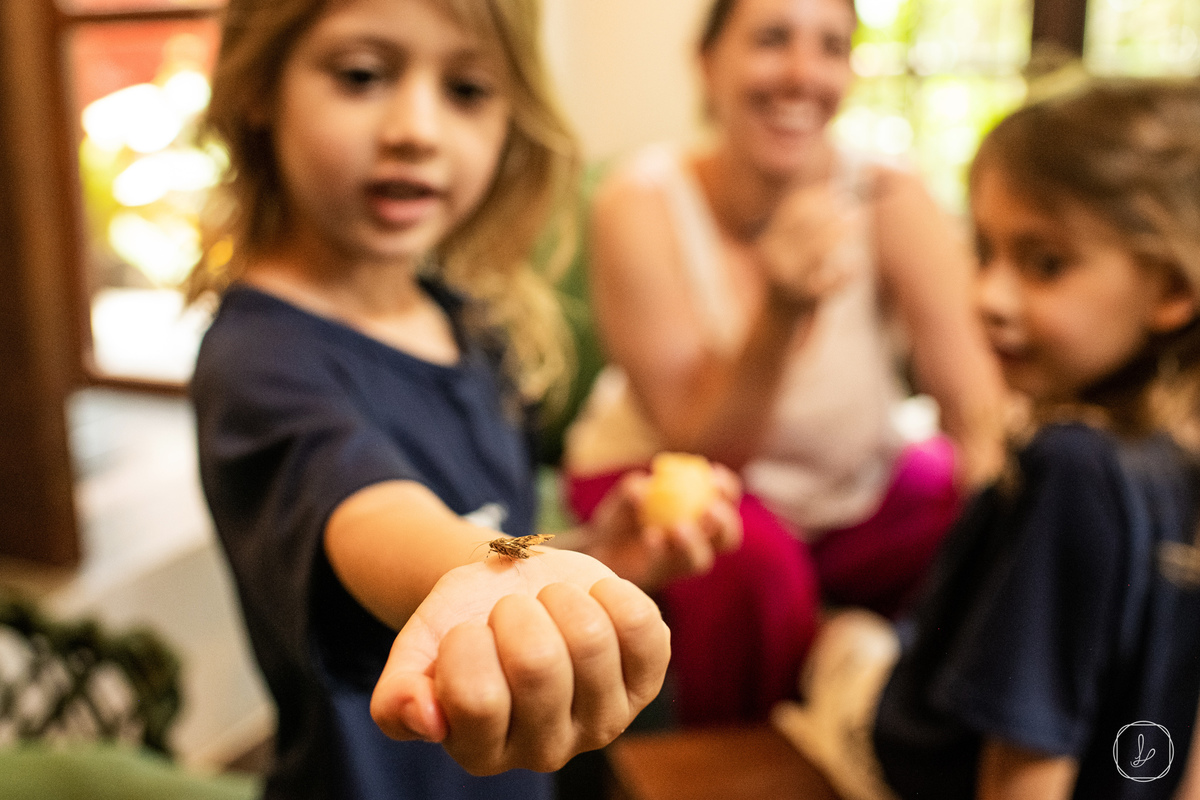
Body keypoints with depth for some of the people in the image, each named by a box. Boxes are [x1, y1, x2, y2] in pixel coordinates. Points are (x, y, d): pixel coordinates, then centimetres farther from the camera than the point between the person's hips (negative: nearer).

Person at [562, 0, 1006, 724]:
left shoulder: (891, 198, -15)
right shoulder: (643, 203, -21)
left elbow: (980, 408, -20)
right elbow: (705, 450, -23)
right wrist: (783, 313, -39)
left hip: (860, 488, 4)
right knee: (750, 555, -34)